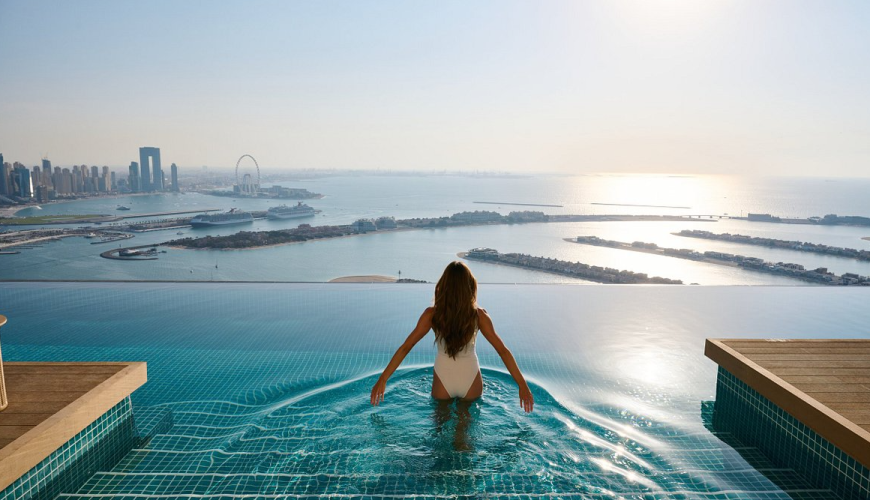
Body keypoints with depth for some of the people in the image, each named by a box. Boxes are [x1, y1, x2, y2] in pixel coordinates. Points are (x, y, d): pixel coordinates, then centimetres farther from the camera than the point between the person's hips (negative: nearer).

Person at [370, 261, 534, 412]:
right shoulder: (479, 315, -15)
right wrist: (522, 385, -4)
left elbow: (405, 348, -12)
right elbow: (503, 351, -12)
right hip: (470, 379, 0)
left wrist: (382, 380, -5)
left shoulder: (432, 314, -15)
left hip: (443, 379, 0)